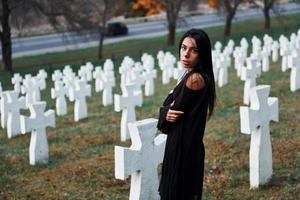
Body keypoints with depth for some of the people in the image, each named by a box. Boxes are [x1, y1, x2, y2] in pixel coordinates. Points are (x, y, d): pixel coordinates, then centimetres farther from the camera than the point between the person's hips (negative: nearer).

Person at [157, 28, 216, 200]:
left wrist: (165, 113, 0)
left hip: (183, 148, -9)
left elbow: (173, 109, -17)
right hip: (187, 146, 9)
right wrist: (167, 114, -13)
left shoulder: (195, 79, -20)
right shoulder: (192, 75, 9)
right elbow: (172, 107, 5)